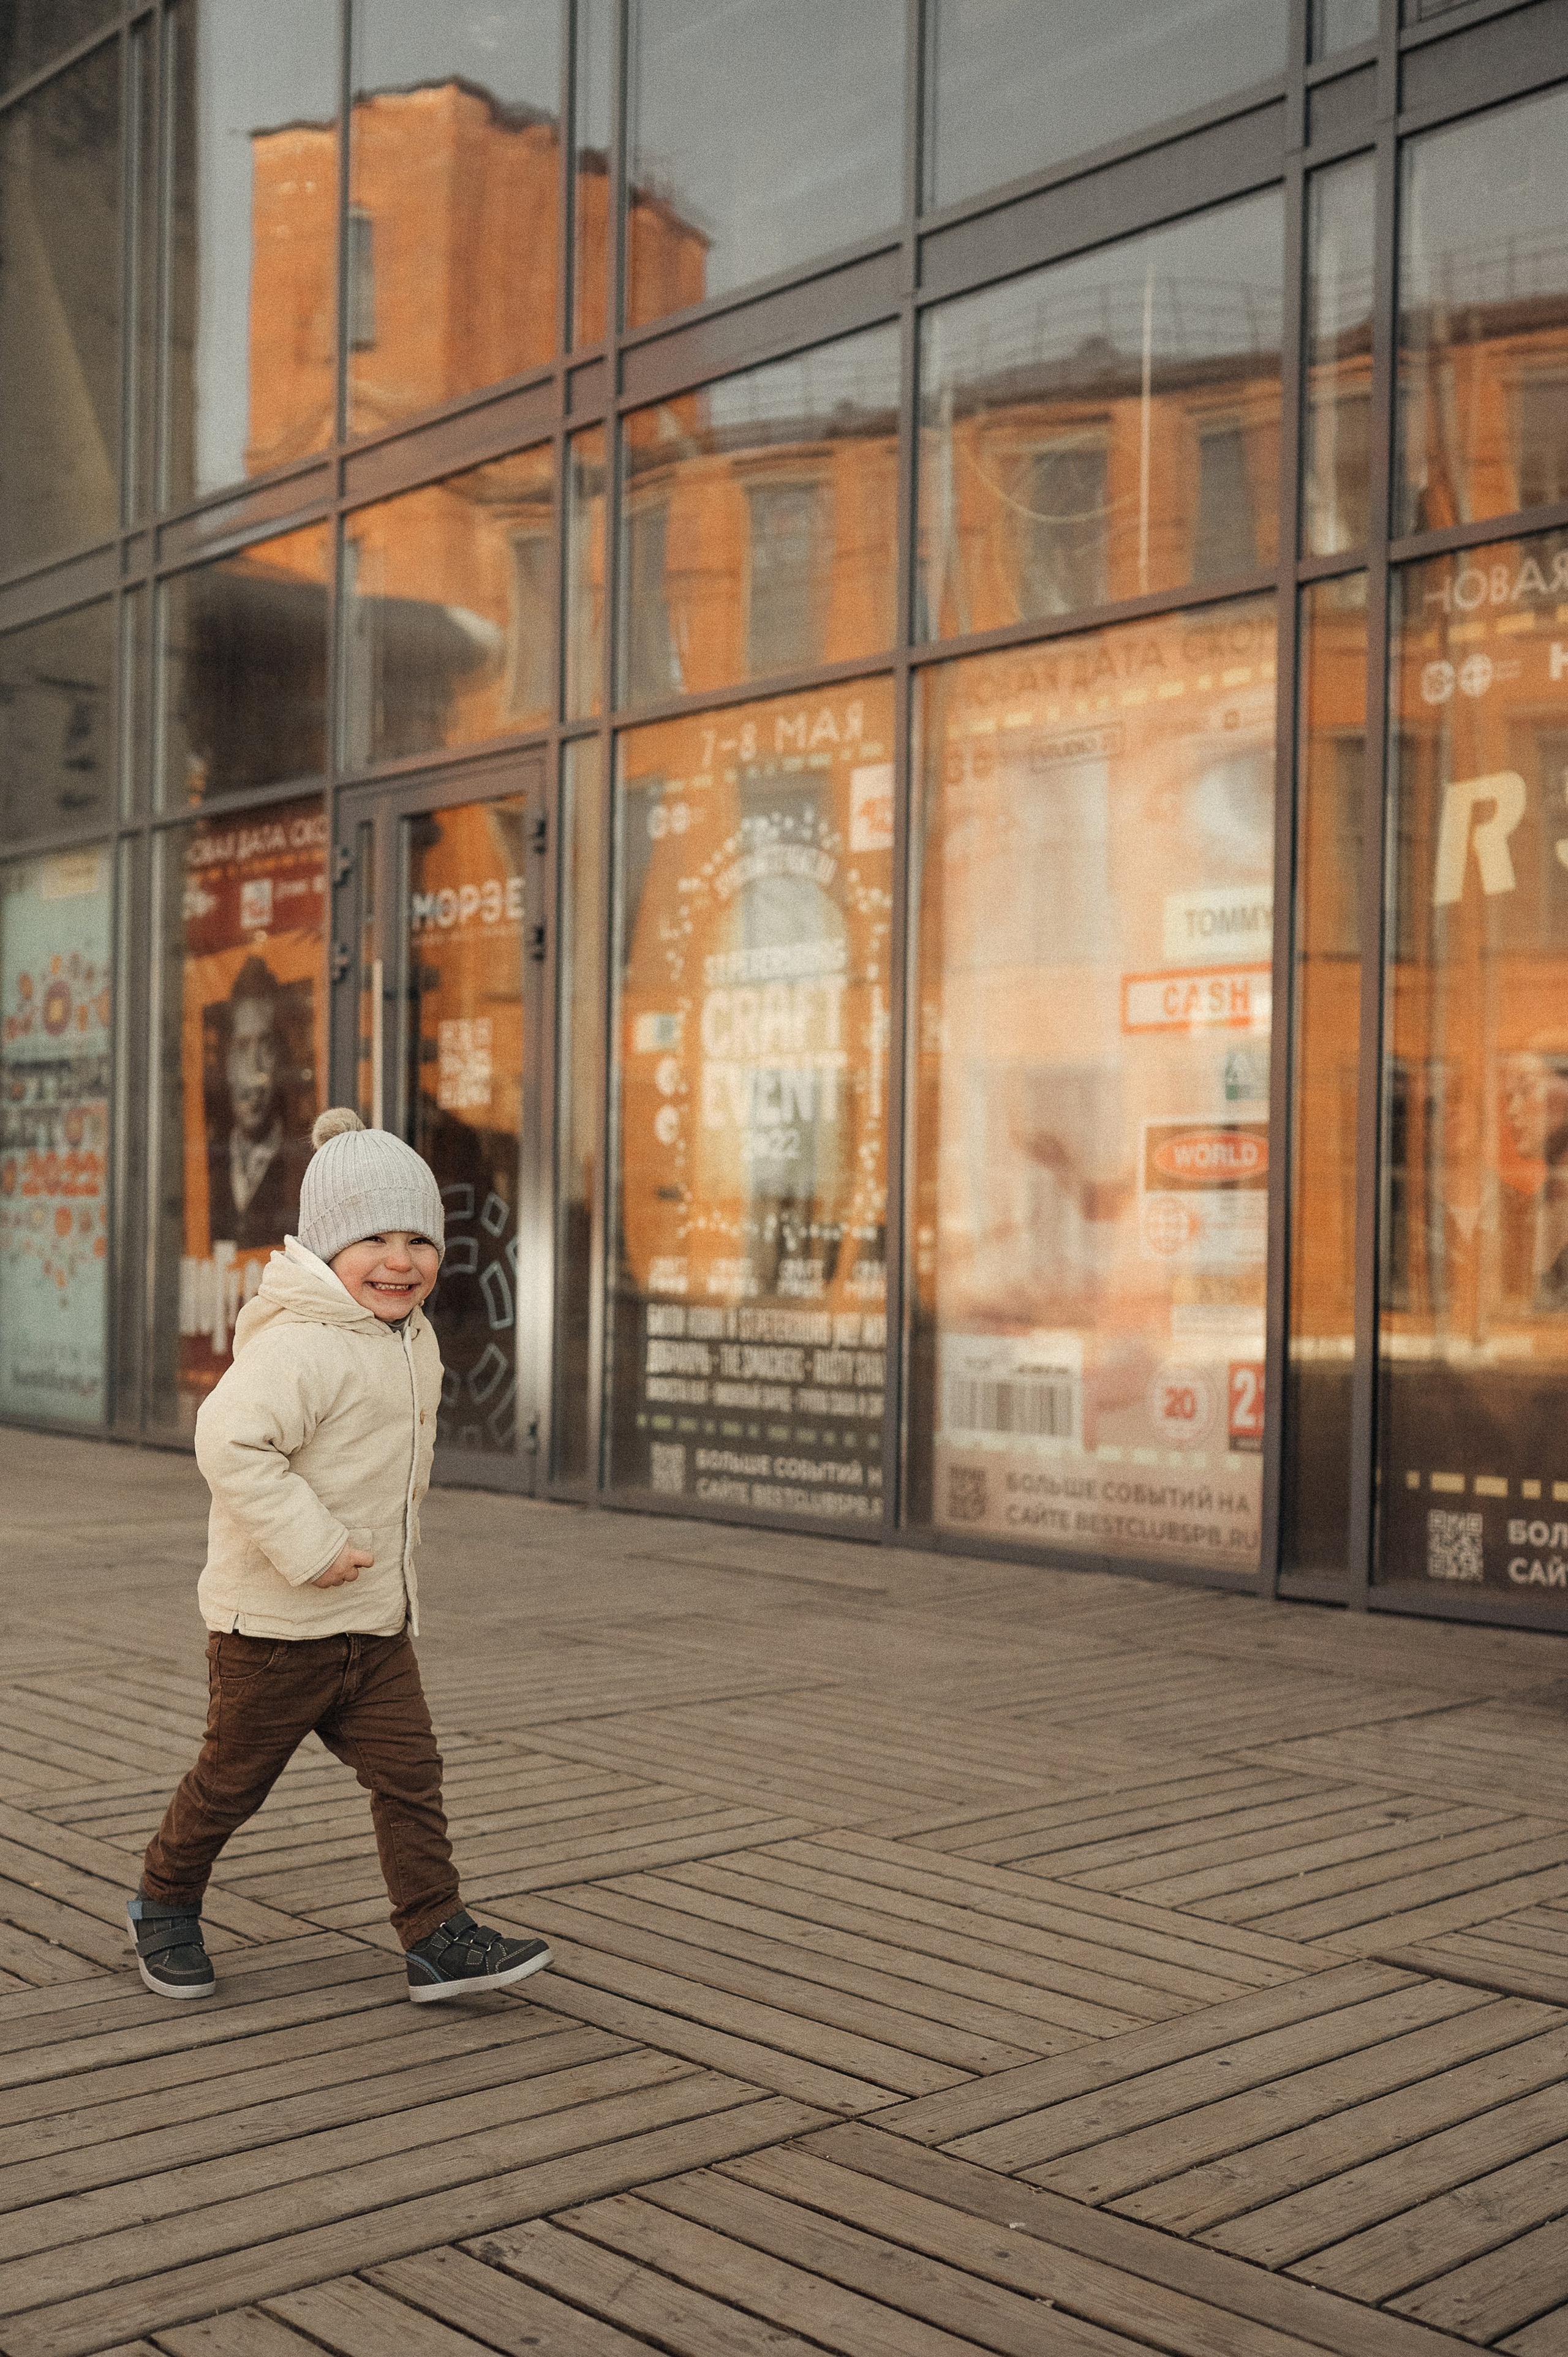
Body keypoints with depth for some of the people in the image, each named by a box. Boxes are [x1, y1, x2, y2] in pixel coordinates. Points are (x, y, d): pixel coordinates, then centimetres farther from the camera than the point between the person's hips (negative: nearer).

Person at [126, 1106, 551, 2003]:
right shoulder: (300, 1346, -23)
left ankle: (440, 1937, 7)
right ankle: (166, 1903, 34)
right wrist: (309, 1546, -33)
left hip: (376, 1622, 7)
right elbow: (229, 1441, -36)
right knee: (234, 1777, 10)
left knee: (410, 1769, 1)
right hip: (276, 1624, -7)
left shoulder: (413, 1340, 8)